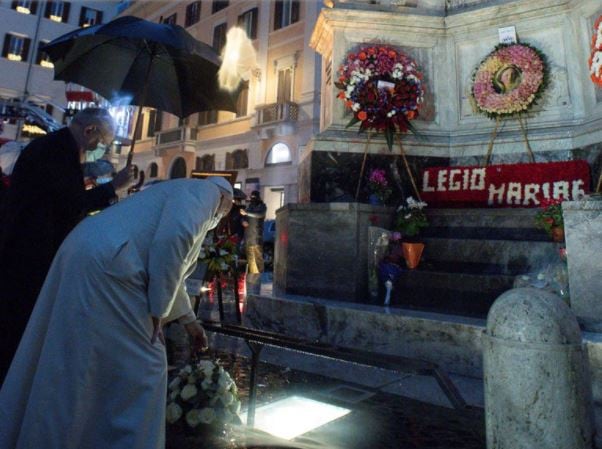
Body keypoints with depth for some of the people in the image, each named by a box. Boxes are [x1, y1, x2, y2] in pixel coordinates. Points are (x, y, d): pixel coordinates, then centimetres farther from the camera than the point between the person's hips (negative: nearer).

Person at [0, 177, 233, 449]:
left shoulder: (186, 197, 29)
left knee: (67, 368, 21)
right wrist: (158, 311, -10)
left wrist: (188, 320, 40)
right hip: (104, 266, -10)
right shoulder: (204, 191, 1)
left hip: (91, 258, 10)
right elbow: (171, 241, -19)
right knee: (139, 368, 1)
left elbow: (168, 270, 35)